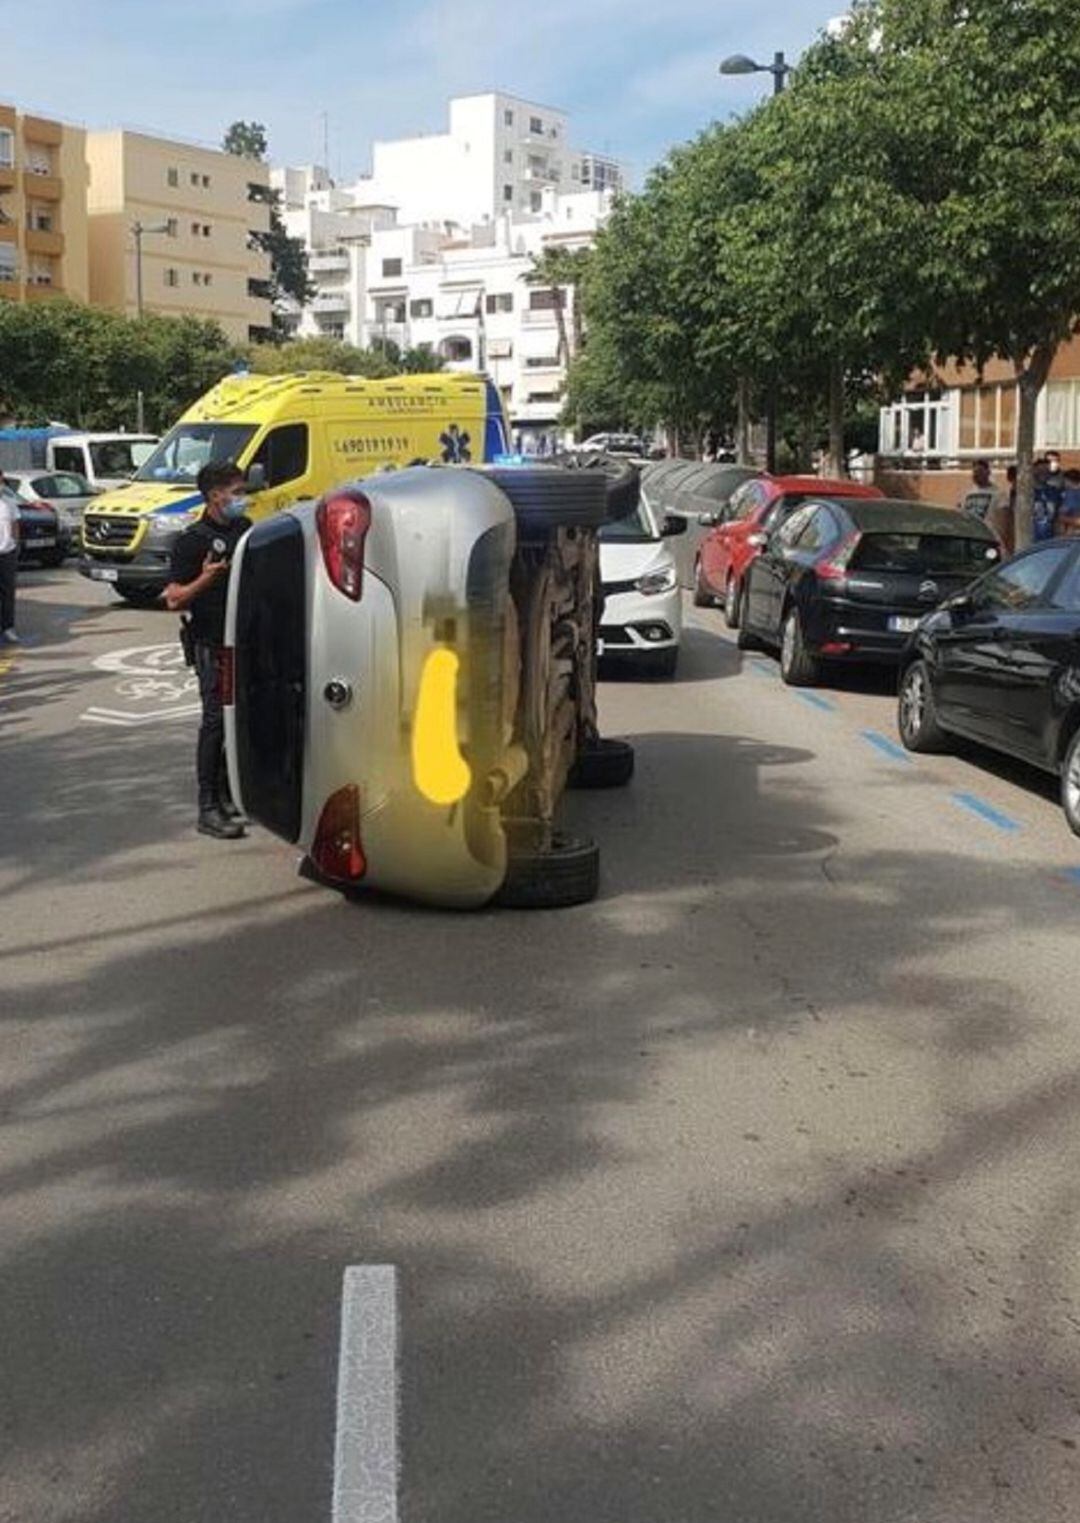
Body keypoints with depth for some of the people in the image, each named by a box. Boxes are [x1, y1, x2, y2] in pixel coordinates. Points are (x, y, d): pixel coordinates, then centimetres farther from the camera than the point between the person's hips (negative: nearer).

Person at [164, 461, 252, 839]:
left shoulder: (245, 529, 11)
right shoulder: (193, 541, -10)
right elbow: (174, 600, -14)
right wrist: (205, 579, -28)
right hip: (212, 645, -7)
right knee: (216, 721, -8)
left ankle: (227, 794, 24)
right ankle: (208, 809, -6)